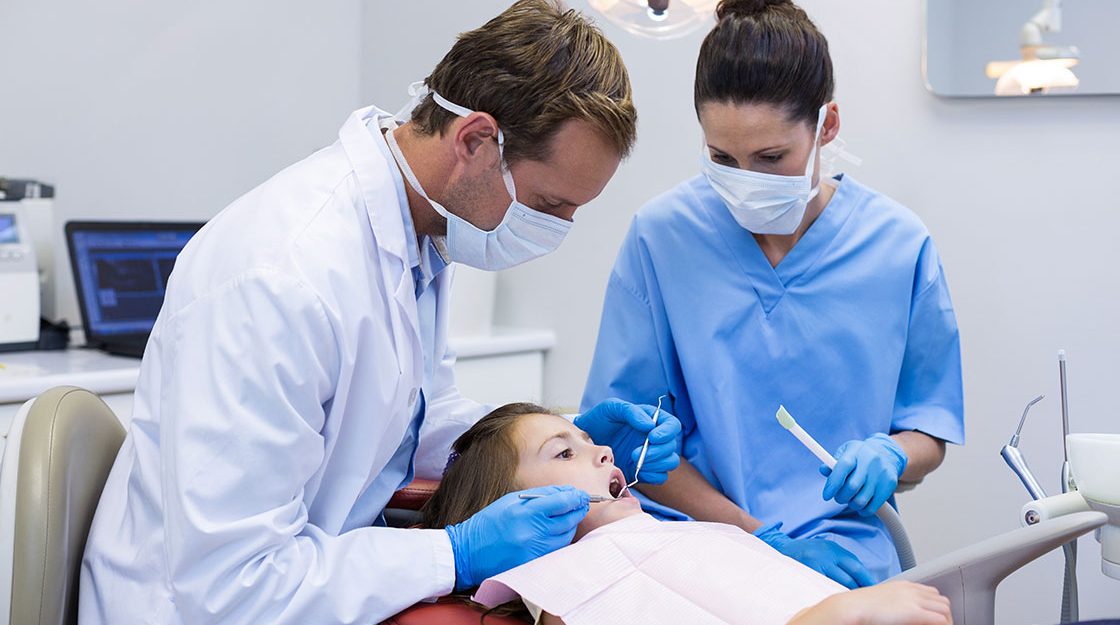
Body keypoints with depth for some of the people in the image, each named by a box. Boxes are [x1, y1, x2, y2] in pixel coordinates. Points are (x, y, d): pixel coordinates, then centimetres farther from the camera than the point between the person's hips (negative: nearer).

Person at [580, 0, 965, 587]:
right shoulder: (660, 235, -2)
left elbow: (930, 434, 11)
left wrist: (889, 457, -13)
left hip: (840, 553, 1)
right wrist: (762, 539, -10)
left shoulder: (899, 246, 1)